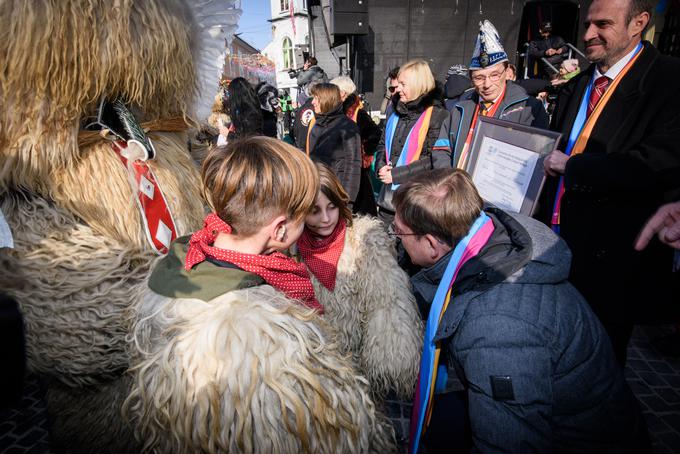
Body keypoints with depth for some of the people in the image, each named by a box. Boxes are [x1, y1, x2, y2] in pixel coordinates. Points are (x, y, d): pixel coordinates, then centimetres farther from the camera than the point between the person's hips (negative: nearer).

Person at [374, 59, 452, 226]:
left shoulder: (437, 116, -9)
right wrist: (381, 167, -3)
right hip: (389, 199, 6)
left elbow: (439, 161, -17)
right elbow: (383, 145, 20)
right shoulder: (396, 114, 12)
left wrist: (396, 174, -18)